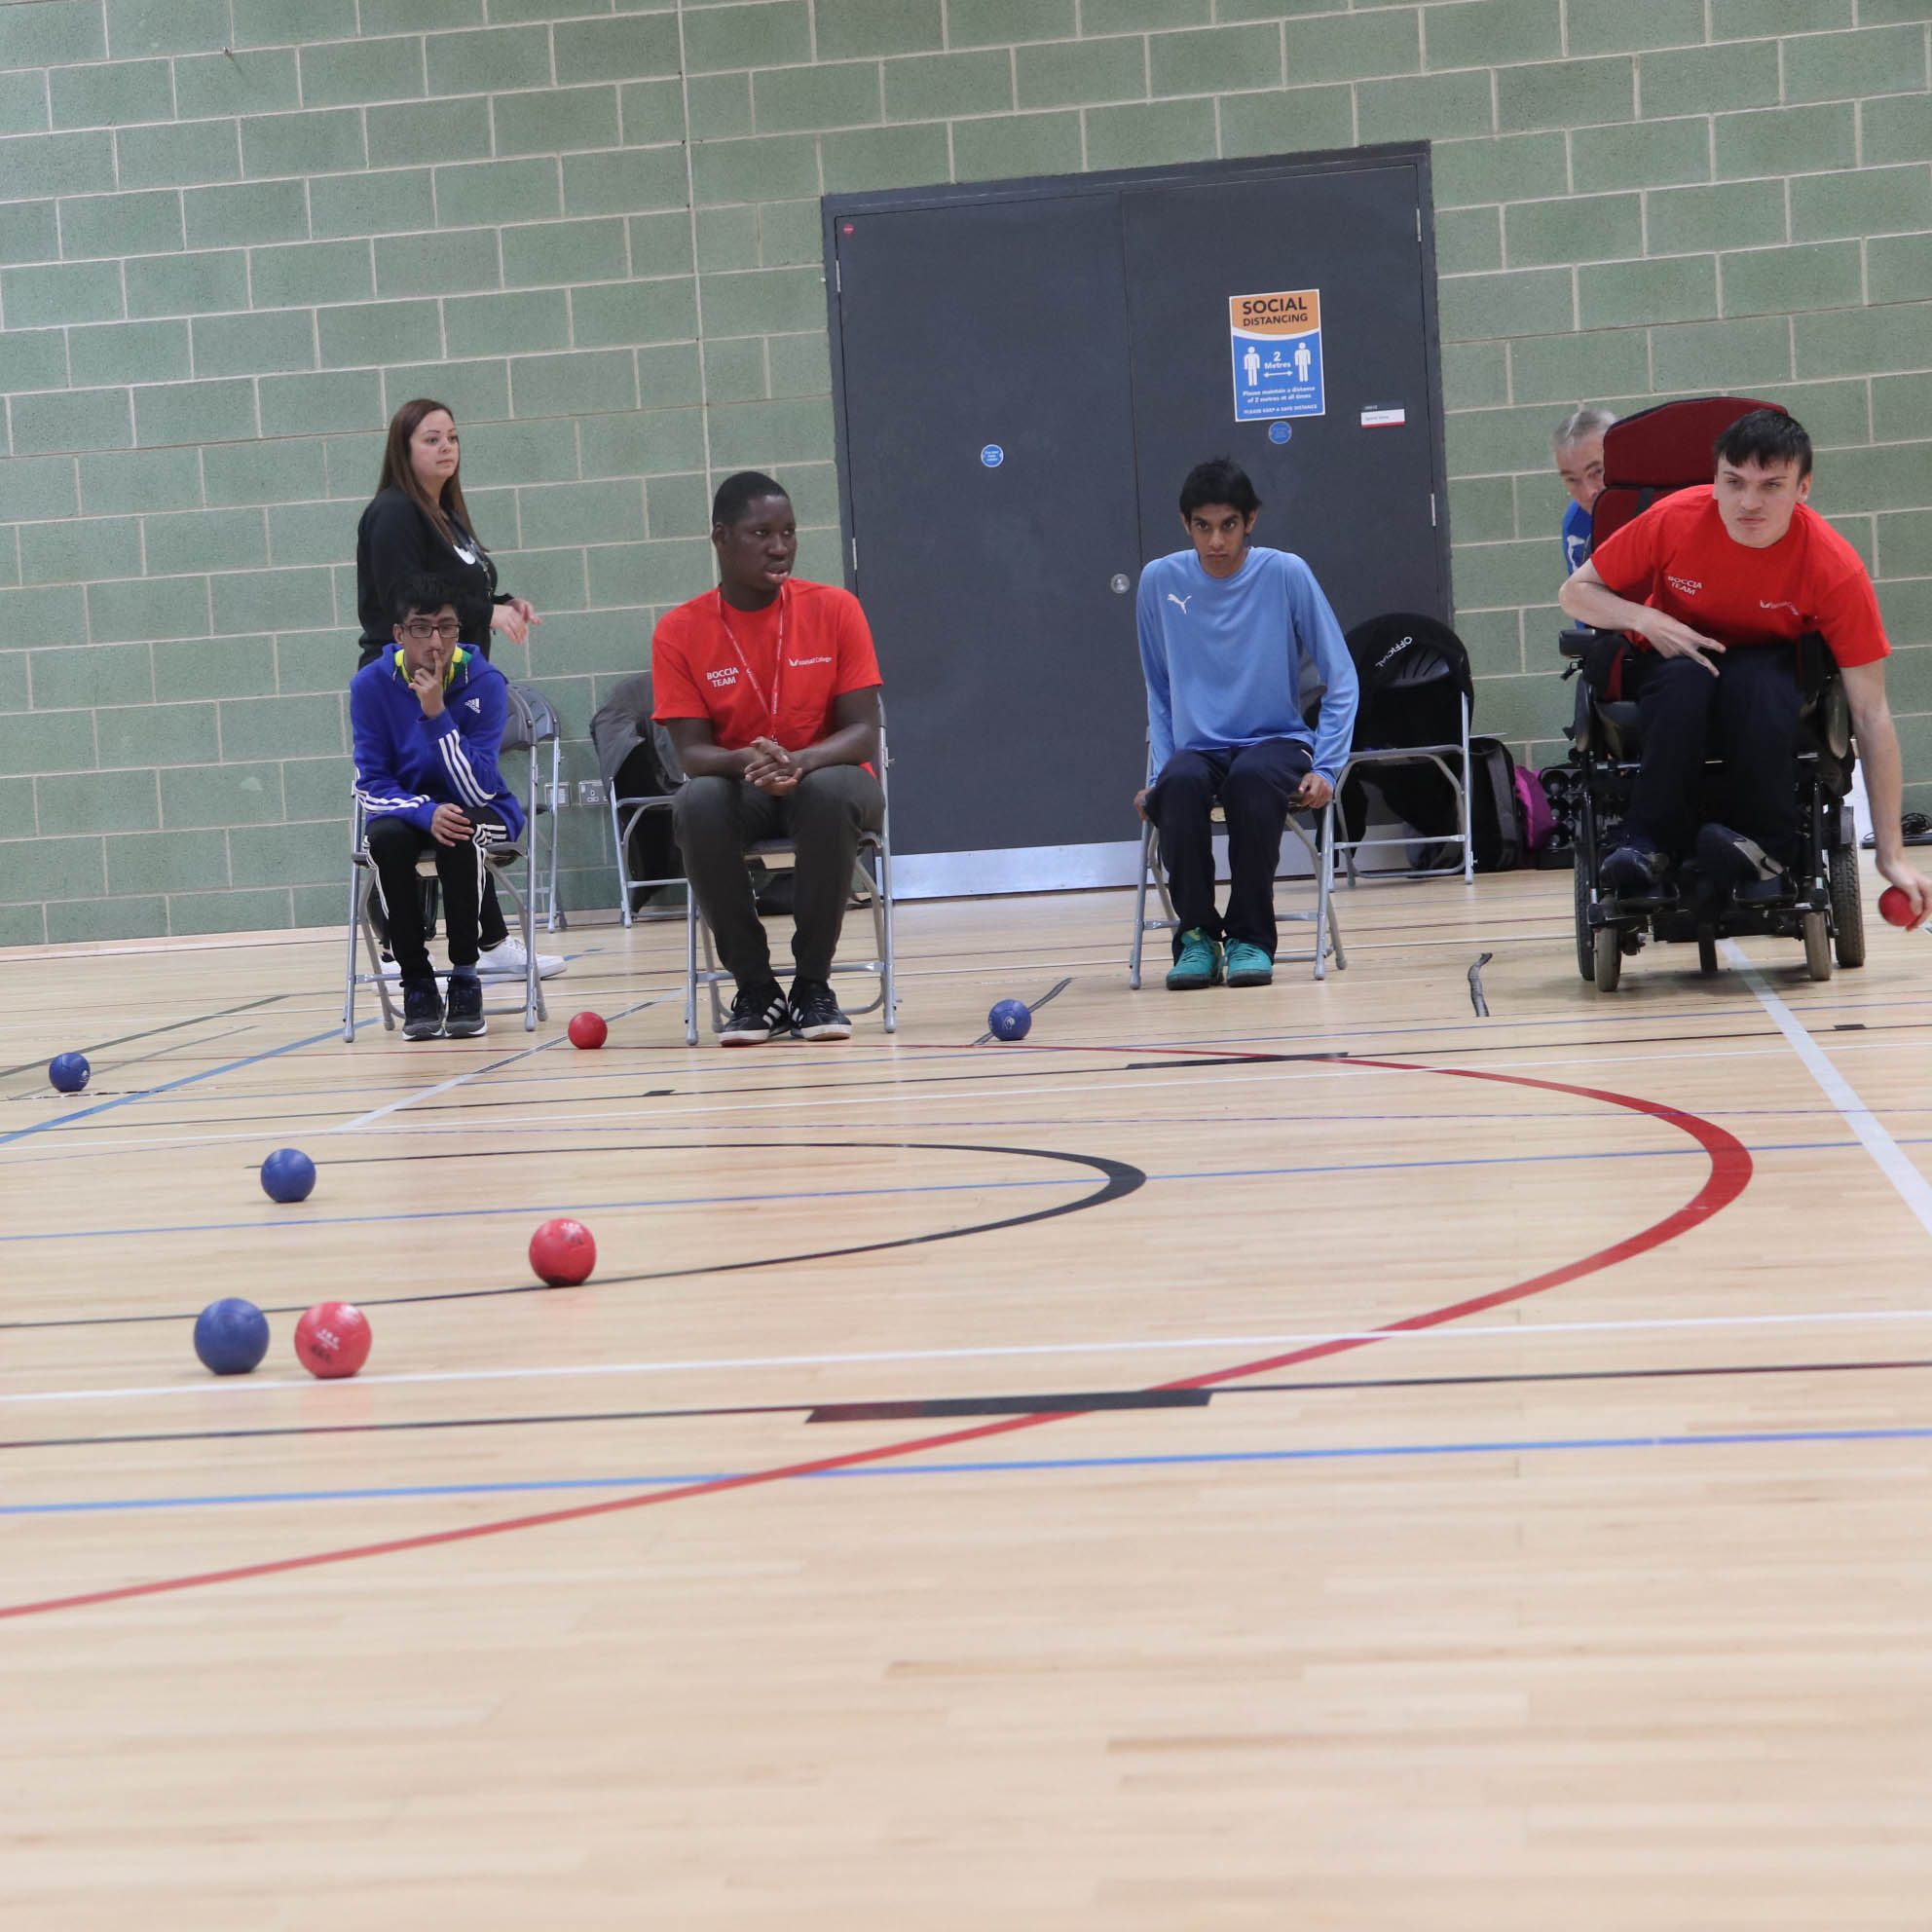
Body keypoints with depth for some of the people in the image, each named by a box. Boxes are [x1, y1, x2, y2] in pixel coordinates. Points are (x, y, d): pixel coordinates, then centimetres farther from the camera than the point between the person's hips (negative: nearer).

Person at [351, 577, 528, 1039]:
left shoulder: (484, 682, -18)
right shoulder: (370, 684, -13)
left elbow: (476, 791, -23)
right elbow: (371, 784, -11)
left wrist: (437, 713, -33)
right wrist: (427, 813, -31)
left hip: (482, 812, -1)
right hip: (407, 807, 2)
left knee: (462, 834, -36)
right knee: (385, 837, -33)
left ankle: (464, 974, -19)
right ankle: (416, 980, -17)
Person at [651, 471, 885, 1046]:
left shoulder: (834, 609, -6)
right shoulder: (680, 631, -5)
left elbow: (864, 735, -10)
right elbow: (693, 752, -9)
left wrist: (799, 762, -32)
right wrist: (747, 763, -33)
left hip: (823, 780, -1)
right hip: (740, 793, 1)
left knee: (832, 790, -37)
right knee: (697, 803, -34)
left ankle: (813, 984, -21)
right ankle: (755, 989, -20)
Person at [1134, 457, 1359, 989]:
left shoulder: (1286, 574, -4)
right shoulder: (1159, 580, 3)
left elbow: (1340, 679, 1)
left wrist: (1325, 767, -9)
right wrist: (1161, 767, 2)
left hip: (1276, 741, -1)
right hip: (1196, 749, 1)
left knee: (1253, 777, -37)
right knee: (1180, 783, -35)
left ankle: (1250, 938, -23)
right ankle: (1197, 935, -19)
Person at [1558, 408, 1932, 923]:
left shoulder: (1834, 566, -24)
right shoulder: (1674, 519, -21)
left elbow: (1871, 715, -22)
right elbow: (1575, 592, -6)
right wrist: (1646, 619, -28)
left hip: (1770, 671, -1)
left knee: (1758, 682, -38)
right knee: (1685, 677, -36)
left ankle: (1764, 842, -28)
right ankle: (1651, 846, -32)